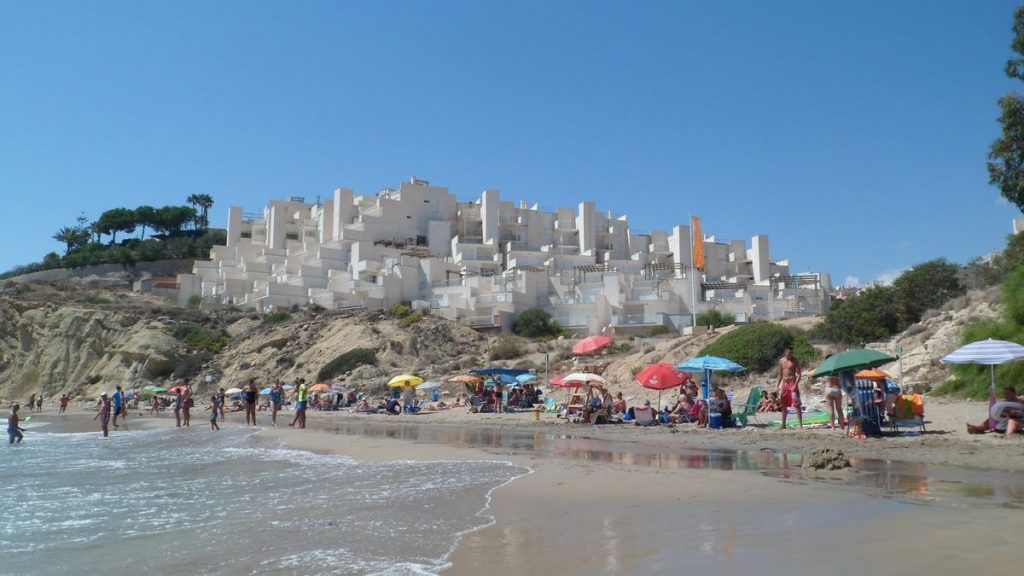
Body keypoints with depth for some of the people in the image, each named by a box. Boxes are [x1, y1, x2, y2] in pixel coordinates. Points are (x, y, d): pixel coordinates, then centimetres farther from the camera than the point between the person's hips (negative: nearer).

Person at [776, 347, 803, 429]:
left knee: (797, 405, -10)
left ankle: (801, 425, -10)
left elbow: (798, 374, -9)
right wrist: (777, 385, 12)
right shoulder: (781, 361, 10)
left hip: (792, 383, -6)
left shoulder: (795, 361, -6)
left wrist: (796, 385, -21)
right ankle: (783, 425, 19)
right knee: (783, 405, 10)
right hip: (784, 383, 6)